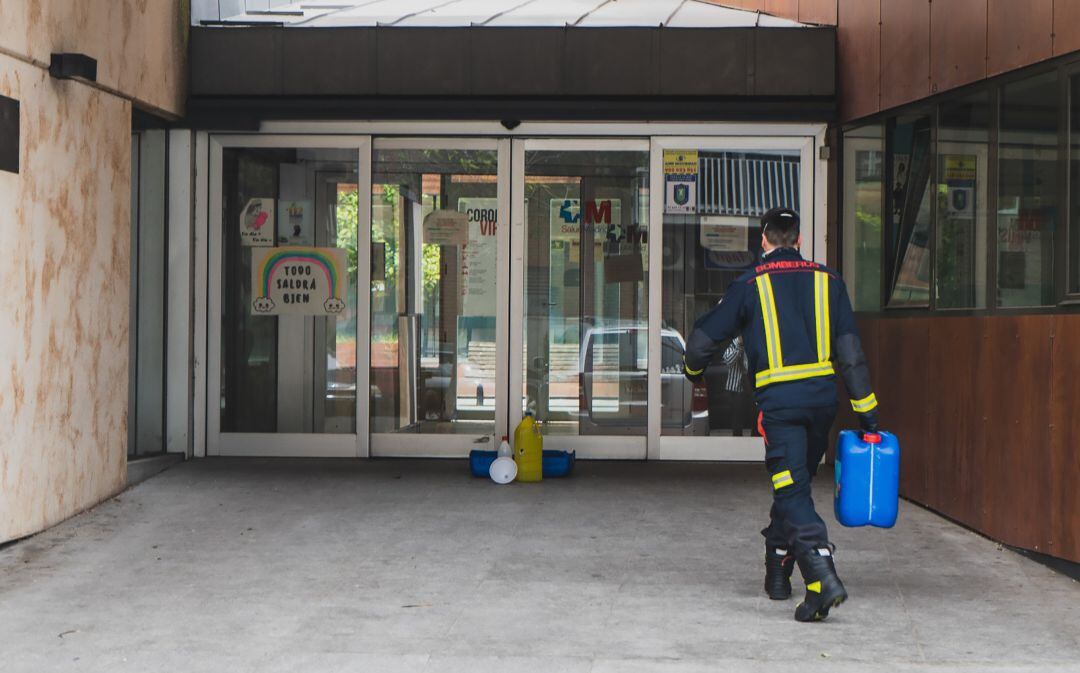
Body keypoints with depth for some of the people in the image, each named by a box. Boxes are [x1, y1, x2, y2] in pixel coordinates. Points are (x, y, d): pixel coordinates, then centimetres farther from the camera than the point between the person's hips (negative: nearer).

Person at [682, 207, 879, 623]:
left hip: (778, 401, -4)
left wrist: (693, 369, 26)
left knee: (792, 491, -8)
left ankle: (823, 579, -26)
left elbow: (702, 340, 3)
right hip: (822, 398, 4)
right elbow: (850, 352, 4)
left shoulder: (750, 285, 1)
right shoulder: (827, 281, 8)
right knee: (796, 483, 20)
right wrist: (866, 413, 6)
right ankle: (778, 572, 32)